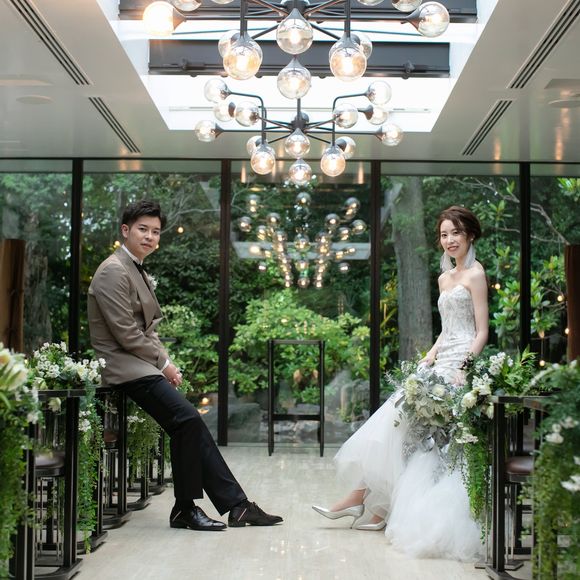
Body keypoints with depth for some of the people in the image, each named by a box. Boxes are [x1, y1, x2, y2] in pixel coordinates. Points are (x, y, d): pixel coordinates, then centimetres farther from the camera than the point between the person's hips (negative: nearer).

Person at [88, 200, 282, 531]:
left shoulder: (139, 272, 19)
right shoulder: (114, 271, -11)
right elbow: (126, 333, -17)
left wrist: (166, 362, 4)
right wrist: (164, 363, -9)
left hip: (142, 364, 9)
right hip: (125, 367, -9)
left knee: (192, 425, -1)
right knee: (187, 420, -21)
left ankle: (236, 505, -1)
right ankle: (185, 508, -8)